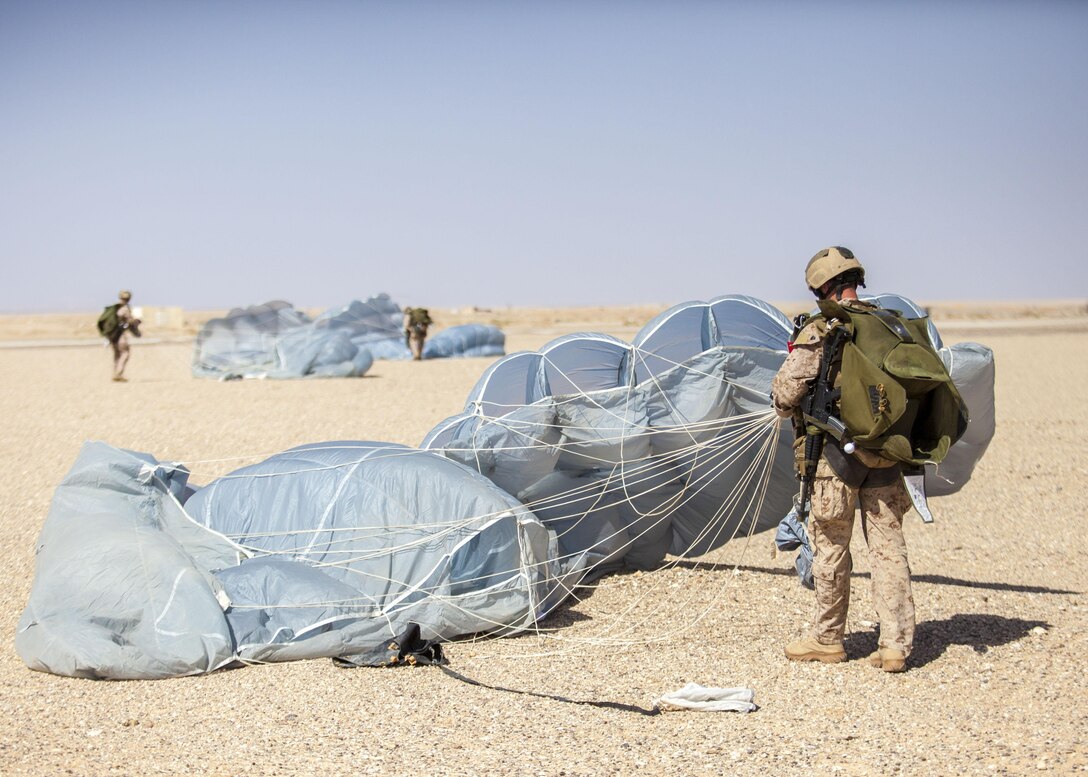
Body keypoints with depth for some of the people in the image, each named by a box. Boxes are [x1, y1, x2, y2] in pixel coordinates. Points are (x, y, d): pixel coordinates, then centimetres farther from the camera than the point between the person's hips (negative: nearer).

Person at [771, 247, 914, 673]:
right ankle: (895, 644, 5)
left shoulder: (819, 332, -11)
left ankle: (828, 639, 18)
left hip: (837, 451, -4)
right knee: (889, 547, 7)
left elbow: (785, 392, -13)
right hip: (886, 452, 4)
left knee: (831, 549, 8)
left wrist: (792, 412, 8)